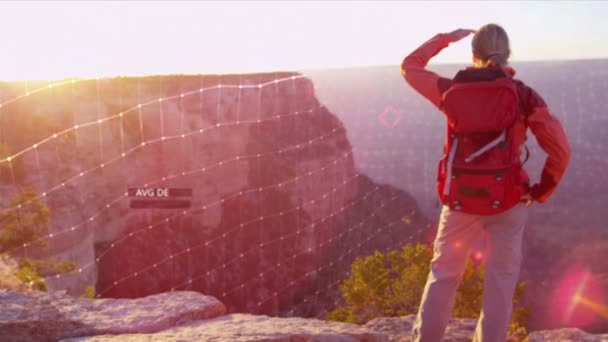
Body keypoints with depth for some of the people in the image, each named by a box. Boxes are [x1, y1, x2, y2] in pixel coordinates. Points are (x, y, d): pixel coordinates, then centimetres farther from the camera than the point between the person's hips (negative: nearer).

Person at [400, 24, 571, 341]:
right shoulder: (523, 96, -7)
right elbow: (560, 150, -8)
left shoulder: (451, 90, -3)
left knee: (443, 274, 17)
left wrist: (445, 38, 22)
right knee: (501, 279, 11)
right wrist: (543, 190, 5)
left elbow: (410, 67, 15)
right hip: (507, 201, -1)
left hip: (459, 200, 2)